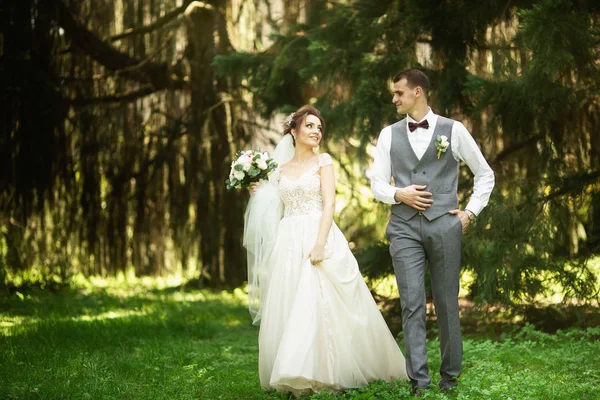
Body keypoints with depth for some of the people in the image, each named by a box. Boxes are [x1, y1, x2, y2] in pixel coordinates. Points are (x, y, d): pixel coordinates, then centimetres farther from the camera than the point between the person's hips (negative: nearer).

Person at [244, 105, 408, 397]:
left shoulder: (323, 161, 4)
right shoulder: (281, 169, 16)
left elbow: (329, 204, -7)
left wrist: (319, 244, -18)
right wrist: (260, 191, 2)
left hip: (319, 237, -4)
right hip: (288, 243, 4)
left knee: (318, 303, -13)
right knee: (287, 307, 1)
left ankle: (319, 372, -11)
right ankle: (292, 374, 7)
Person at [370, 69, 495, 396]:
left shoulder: (453, 130, 4)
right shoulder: (389, 135, 9)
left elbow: (485, 174, 12)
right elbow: (377, 184, 10)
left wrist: (470, 212, 4)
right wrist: (398, 194, -10)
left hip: (444, 225, -1)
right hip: (404, 229, 1)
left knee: (446, 304, 6)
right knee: (412, 305, -6)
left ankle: (450, 375, 21)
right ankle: (419, 382, -5)